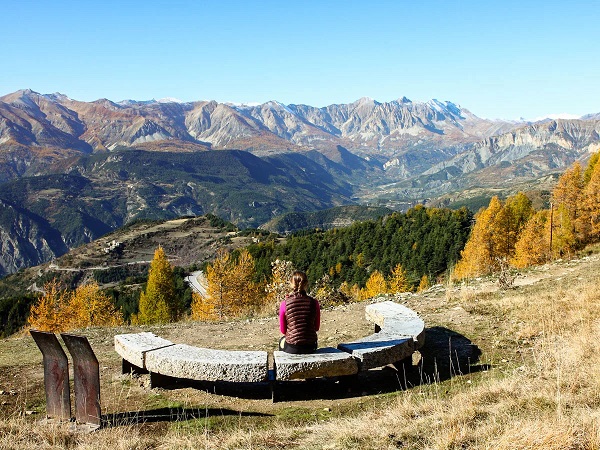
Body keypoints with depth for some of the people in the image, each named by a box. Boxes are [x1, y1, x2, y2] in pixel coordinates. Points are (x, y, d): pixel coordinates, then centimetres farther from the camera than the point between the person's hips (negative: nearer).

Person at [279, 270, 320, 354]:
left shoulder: (285, 304, -13)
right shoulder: (314, 303, -9)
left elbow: (283, 330, -2)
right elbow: (316, 327, 3)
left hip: (292, 348, -1)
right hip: (310, 347, 1)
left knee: (282, 341, 34)